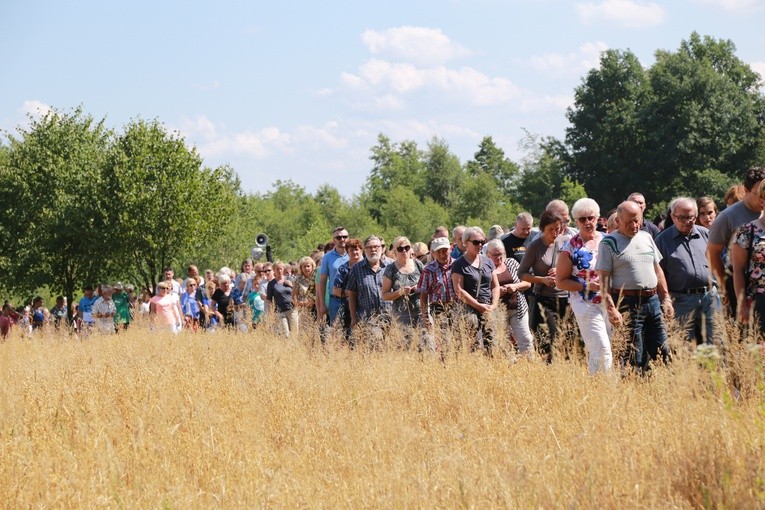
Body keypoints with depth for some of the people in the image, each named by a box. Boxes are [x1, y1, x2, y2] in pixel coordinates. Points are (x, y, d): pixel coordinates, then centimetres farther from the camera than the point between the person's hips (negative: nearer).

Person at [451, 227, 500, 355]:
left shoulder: (488, 262, 17)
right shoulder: (459, 264, 0)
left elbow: (495, 286, 17)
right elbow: (459, 290, -7)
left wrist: (494, 305, 1)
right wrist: (479, 305, -11)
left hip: (488, 311, 5)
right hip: (470, 310, -5)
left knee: (490, 346, -3)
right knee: (474, 346, -17)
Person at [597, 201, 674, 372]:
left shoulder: (646, 237, 15)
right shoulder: (609, 243, -4)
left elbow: (658, 270, 21)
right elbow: (604, 280, -9)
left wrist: (666, 299, 15)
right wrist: (611, 309, -18)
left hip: (652, 300, 6)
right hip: (628, 304, -6)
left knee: (661, 351, 6)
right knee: (633, 358, -6)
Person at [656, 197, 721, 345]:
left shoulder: (705, 234, 12)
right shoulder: (663, 240, 2)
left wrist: (718, 293, 11)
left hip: (710, 296, 3)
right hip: (682, 299, -3)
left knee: (715, 343, -1)